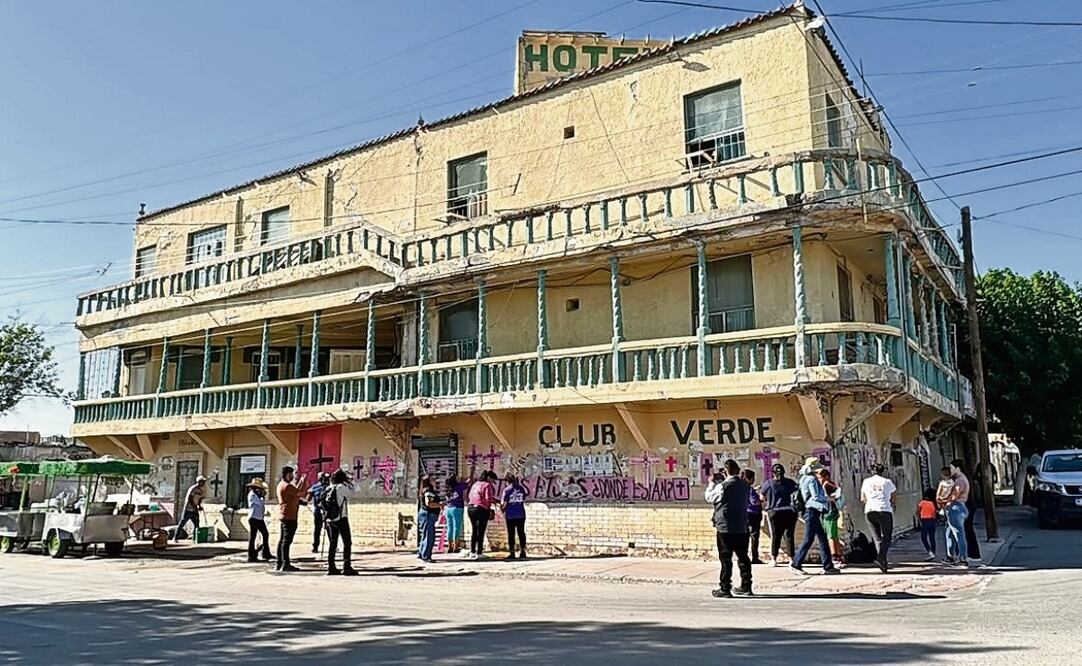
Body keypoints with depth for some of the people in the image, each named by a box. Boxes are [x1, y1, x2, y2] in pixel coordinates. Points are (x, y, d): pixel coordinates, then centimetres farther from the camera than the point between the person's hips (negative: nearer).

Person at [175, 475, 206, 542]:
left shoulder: (201, 490, 10)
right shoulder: (193, 488, -15)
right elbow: (189, 499, -18)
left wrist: (199, 506, 3)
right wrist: (195, 507, -19)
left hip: (195, 510, 7)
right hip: (188, 509, -7)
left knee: (196, 524, 2)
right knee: (182, 523, -1)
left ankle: (194, 538, 9)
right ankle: (175, 538, 8)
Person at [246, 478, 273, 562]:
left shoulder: (258, 494, 15)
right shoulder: (252, 495, -12)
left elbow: (263, 505, 18)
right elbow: (260, 503, -19)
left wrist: (263, 496, 9)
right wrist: (263, 496, -6)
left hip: (260, 518, 9)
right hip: (254, 518, -9)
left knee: (265, 534, 10)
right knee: (252, 537, -3)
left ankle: (266, 554, 17)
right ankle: (251, 557, 2)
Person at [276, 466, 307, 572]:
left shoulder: (281, 485, 16)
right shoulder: (287, 486, -16)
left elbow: (295, 492, 22)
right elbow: (301, 494, -14)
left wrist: (300, 482, 25)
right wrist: (304, 482, -2)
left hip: (284, 516, 10)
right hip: (289, 516, -10)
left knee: (282, 540, 11)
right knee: (287, 540, -9)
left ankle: (279, 564, 15)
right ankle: (286, 564, -9)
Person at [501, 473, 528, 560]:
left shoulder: (507, 489, -9)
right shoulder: (521, 488, 4)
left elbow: (504, 503, -10)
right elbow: (524, 500, 9)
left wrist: (503, 509, 10)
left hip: (510, 515, -4)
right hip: (521, 514, 4)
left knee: (511, 534, 4)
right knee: (521, 533, 10)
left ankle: (512, 553, 4)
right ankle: (523, 551, 10)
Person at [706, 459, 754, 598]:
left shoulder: (723, 486, -16)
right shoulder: (745, 486, 3)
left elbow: (709, 497, 0)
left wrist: (712, 483, 14)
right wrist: (721, 481, 14)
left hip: (725, 528, -5)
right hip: (742, 527, 6)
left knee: (725, 558, 1)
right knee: (743, 557, 14)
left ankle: (725, 589, 5)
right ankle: (746, 587, 21)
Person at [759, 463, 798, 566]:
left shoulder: (769, 483, -5)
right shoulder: (790, 482, 0)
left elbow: (762, 497, 5)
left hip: (774, 512, -1)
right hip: (790, 511, 1)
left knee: (775, 536, 7)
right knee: (789, 535, 7)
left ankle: (773, 559, 7)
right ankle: (791, 559, 7)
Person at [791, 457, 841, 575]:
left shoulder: (805, 479, 16)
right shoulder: (812, 479, -13)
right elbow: (816, 496, -18)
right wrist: (828, 499, -5)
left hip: (813, 512, 10)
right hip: (812, 511, -10)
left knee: (822, 538, 11)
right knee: (808, 539, -7)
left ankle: (828, 566, 13)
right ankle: (796, 563, -3)